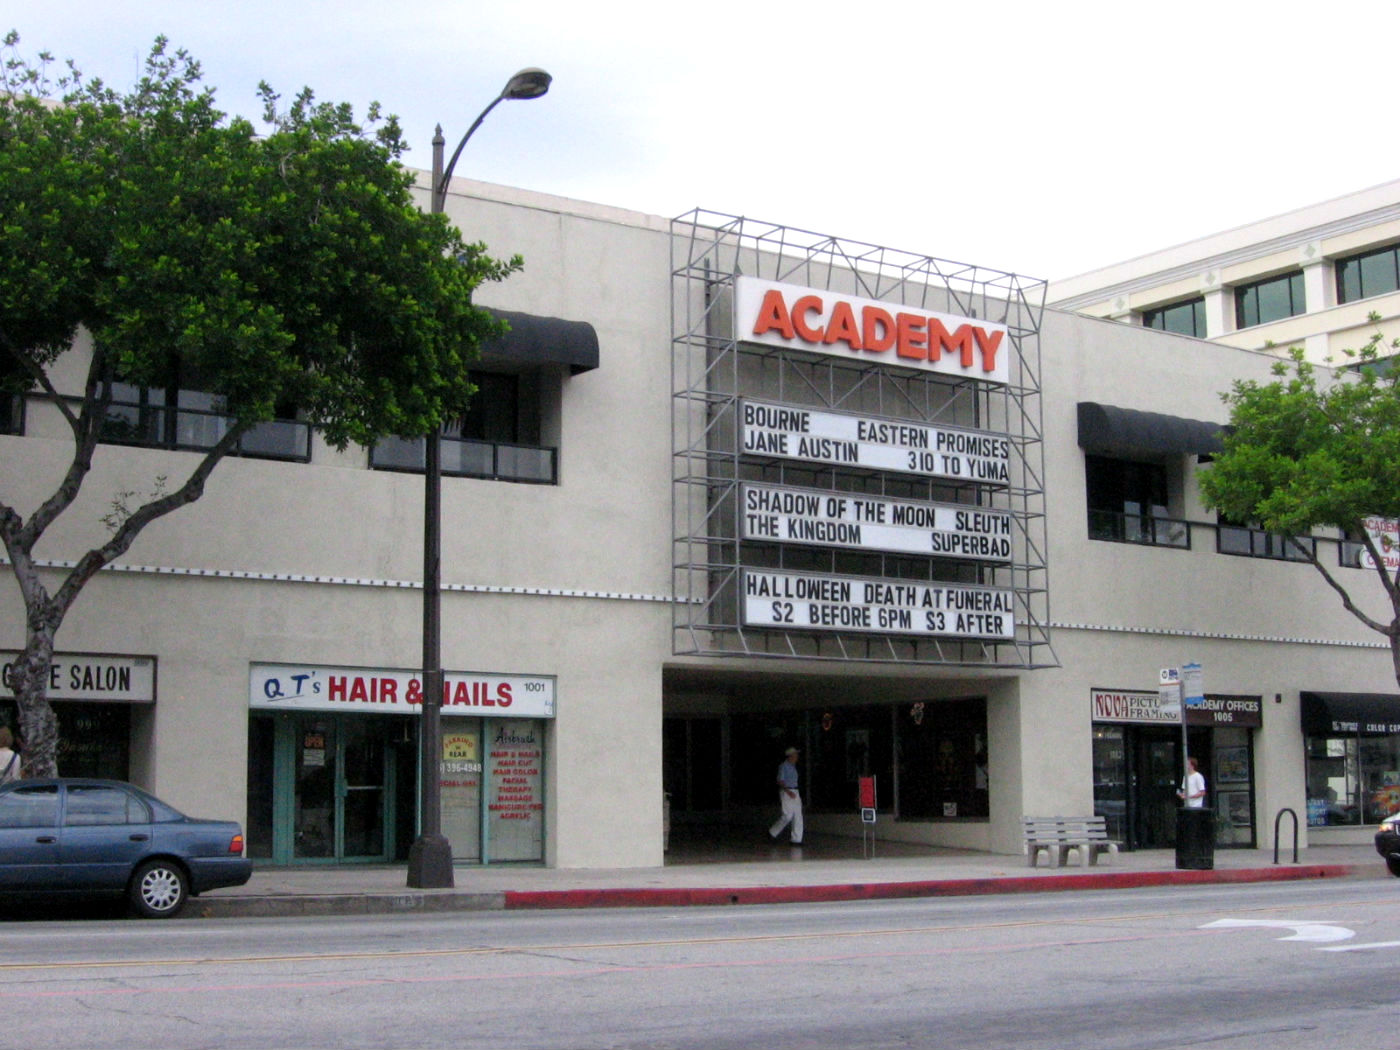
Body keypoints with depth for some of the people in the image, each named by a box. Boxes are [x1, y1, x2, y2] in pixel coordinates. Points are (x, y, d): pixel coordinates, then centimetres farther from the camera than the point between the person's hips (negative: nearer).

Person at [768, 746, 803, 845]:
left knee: (798, 815, 0)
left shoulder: (793, 766, 17)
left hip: (794, 793, 8)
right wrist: (788, 792, -25)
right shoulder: (783, 766, -9)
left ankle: (796, 840, -1)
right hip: (786, 792, -8)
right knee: (787, 816, -11)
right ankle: (772, 832, 7)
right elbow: (780, 781, -15)